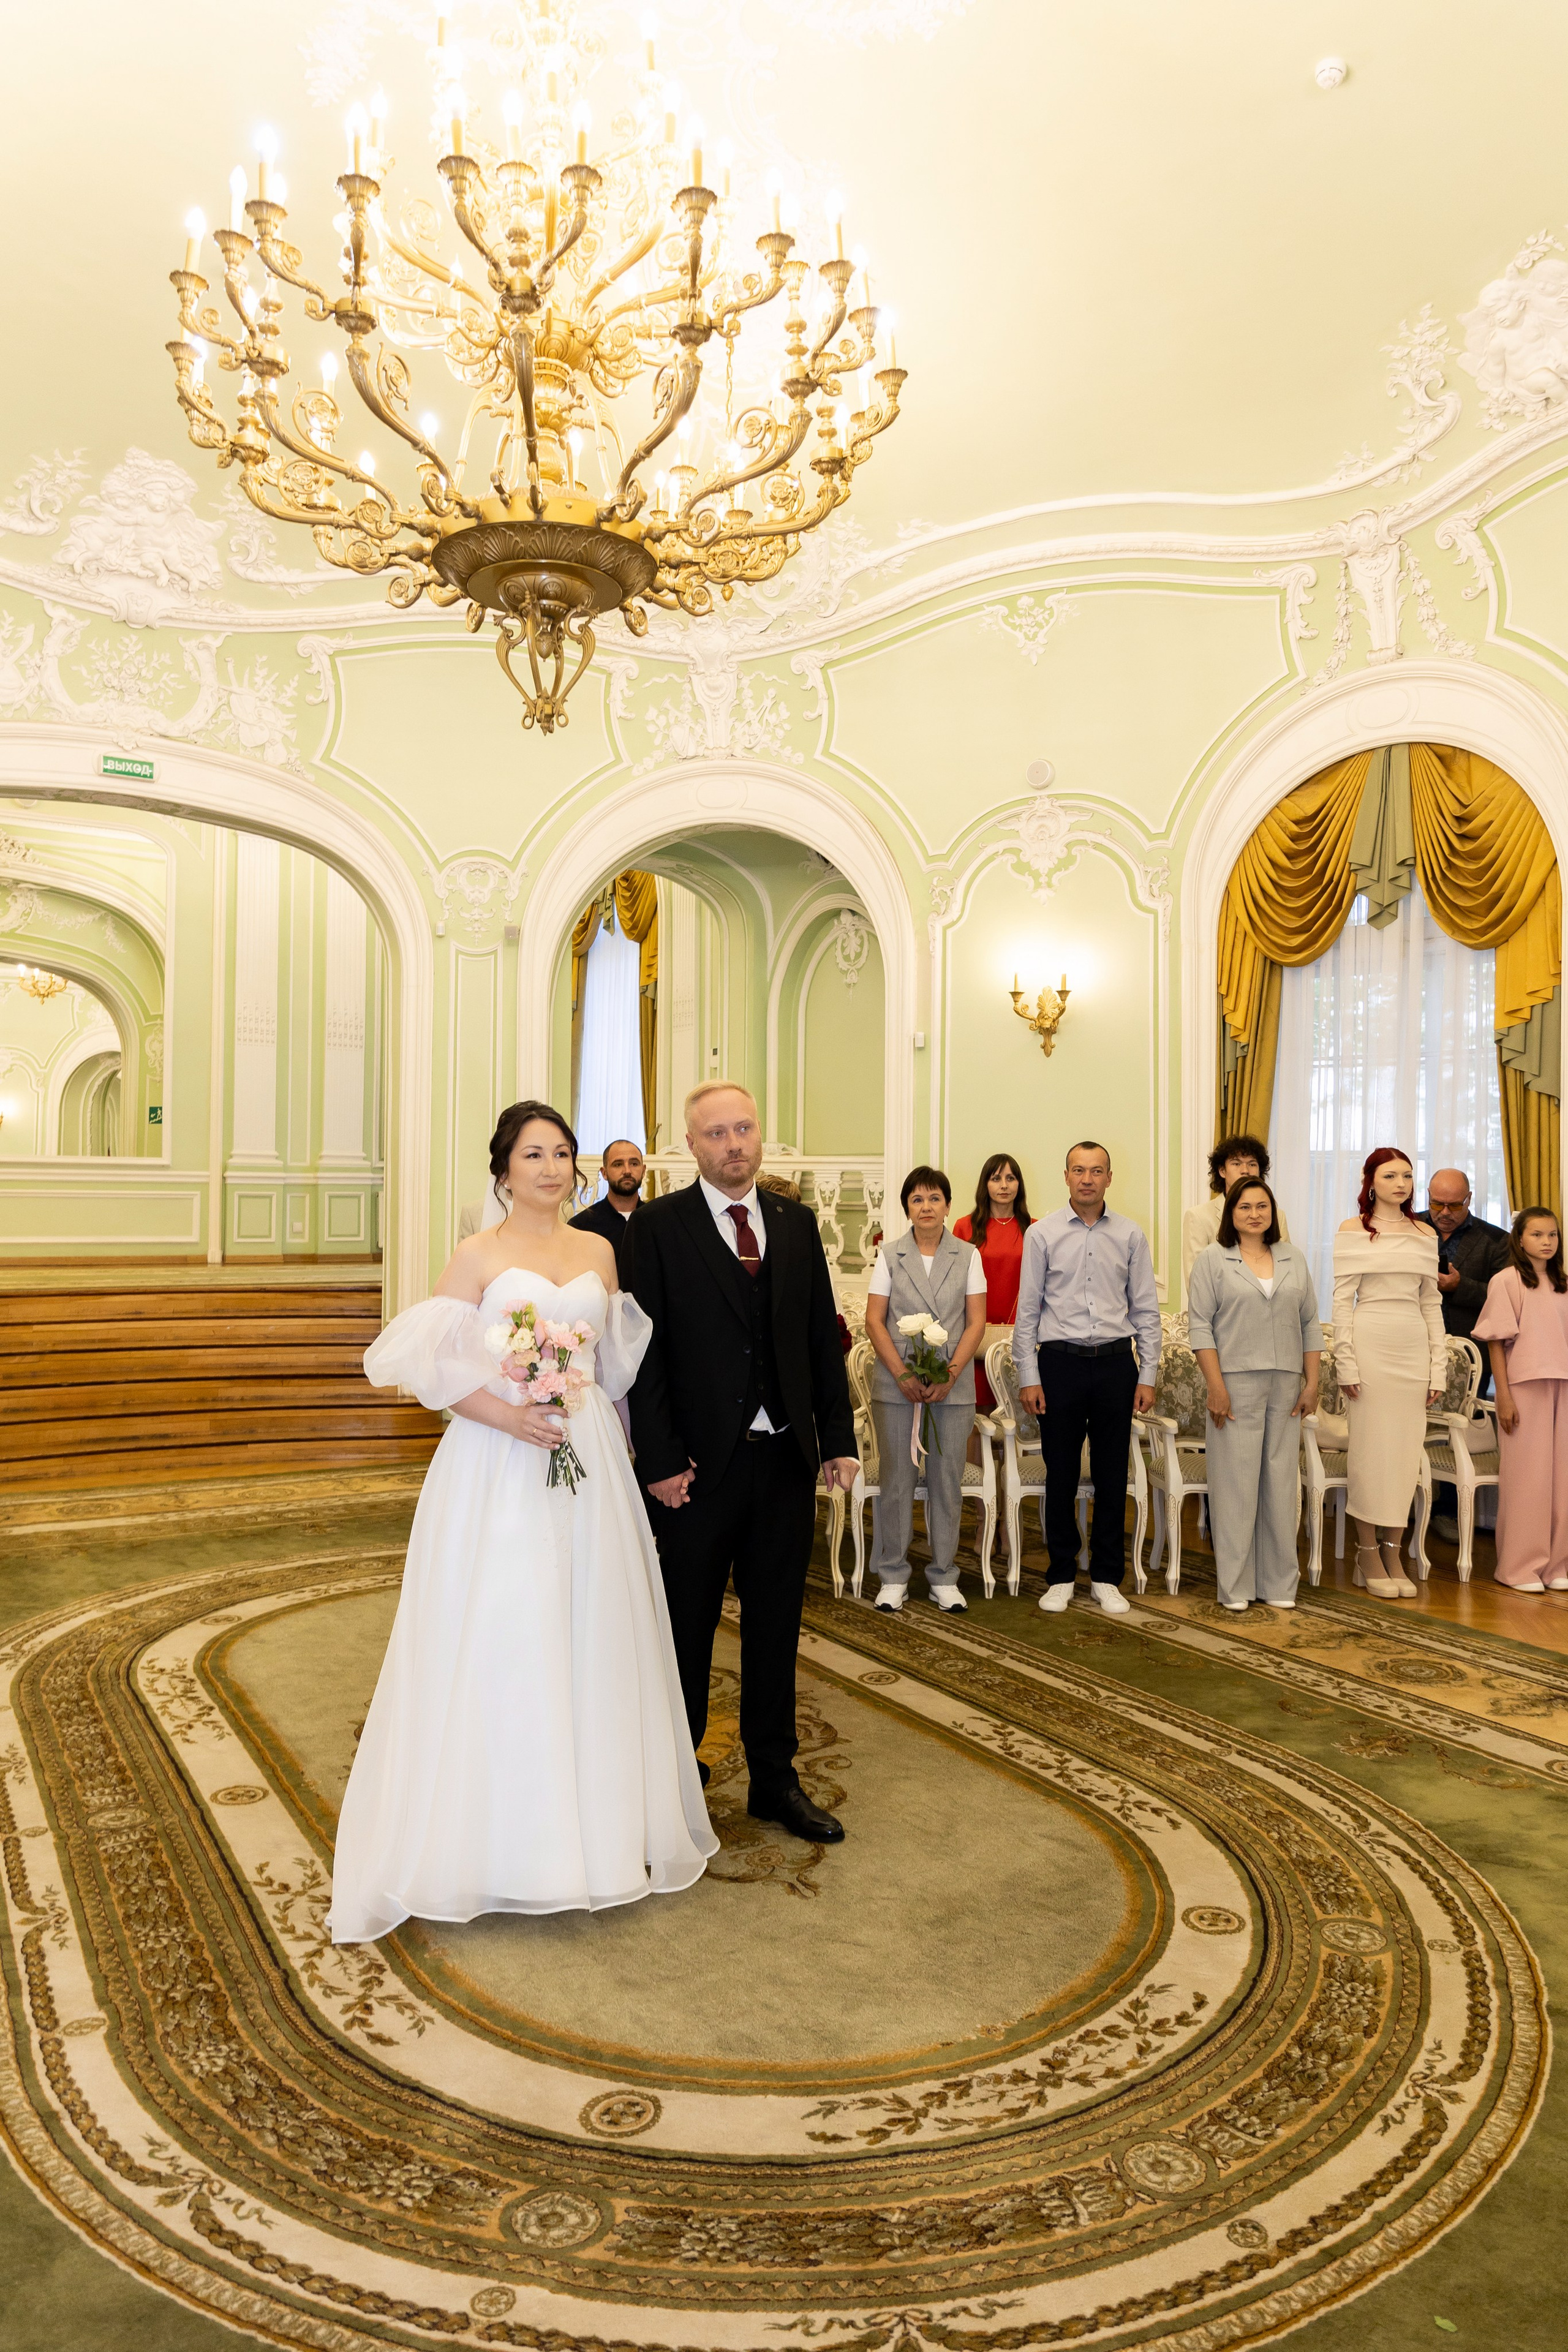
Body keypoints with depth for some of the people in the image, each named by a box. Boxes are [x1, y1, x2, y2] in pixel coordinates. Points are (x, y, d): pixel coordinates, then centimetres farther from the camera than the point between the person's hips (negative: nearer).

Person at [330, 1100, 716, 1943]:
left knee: (591, 1639, 10)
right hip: (499, 1467, -4)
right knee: (497, 1643, 0)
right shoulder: (479, 1256, -3)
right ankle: (492, 1836, 16)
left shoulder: (599, 1251, 10)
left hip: (589, 1463, 4)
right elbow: (428, 1365, -7)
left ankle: (597, 1827, 26)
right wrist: (506, 1415, -18)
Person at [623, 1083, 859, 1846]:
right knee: (687, 1627, 12)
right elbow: (645, 1351, -9)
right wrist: (660, 1459, -14)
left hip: (786, 1458, 4)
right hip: (698, 1463, -4)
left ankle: (774, 1779, 28)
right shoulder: (656, 1225, -5)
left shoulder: (796, 1223, 8)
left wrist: (839, 1438, 3)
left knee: (776, 1626, 14)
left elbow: (824, 1338, 9)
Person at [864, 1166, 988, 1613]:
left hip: (953, 1385, 0)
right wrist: (903, 1375, -10)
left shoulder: (968, 1257, 6)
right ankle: (893, 1575, 13)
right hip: (896, 1384, 0)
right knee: (896, 1479, 2)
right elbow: (874, 1321, 1)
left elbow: (976, 1323, 1)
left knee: (947, 1480, 4)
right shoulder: (890, 1256, 5)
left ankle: (943, 1576, 15)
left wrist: (950, 1374, -11)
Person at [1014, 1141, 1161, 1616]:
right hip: (1060, 1362, -1)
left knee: (1112, 1475, 7)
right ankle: (1061, 1577, 18)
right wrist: (1028, 1377, -3)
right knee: (1061, 1475, 5)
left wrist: (1147, 1375, 2)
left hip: (1116, 1362, 1)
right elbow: (1027, 1310, 1)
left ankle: (1107, 1577, 19)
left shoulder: (1130, 1236, 5)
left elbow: (1146, 1310, 7)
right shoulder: (1042, 1234, 1)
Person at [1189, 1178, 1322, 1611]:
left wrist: (1312, 1382, 6)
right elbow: (1200, 1325, -5)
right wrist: (1216, 1386, -12)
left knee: (1282, 1479, 7)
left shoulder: (1293, 1260, 13)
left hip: (1286, 1386, 4)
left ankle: (1279, 1583, 16)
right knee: (1235, 1481, -2)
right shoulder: (1212, 1260, 1)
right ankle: (1234, 1585, 6)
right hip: (1236, 1384, -4)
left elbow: (1310, 1324, 13)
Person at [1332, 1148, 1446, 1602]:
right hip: (1370, 1344, -4)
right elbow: (1342, 1300, -4)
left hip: (1413, 1349, 4)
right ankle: (1368, 1556, 8)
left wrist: (1439, 1367, 8)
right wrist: (1346, 1363, -11)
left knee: (1405, 1453, 5)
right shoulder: (1353, 1232, -1)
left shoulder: (1425, 1235, 12)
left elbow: (1431, 1304, 12)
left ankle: (1392, 1555, 14)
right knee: (1370, 1450, -1)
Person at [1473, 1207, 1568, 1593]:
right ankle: (1521, 1566, 8)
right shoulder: (1507, 1281, -5)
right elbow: (1495, 1342, -7)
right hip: (1525, 1387, -5)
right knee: (1526, 1475, 0)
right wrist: (1504, 1395, -12)